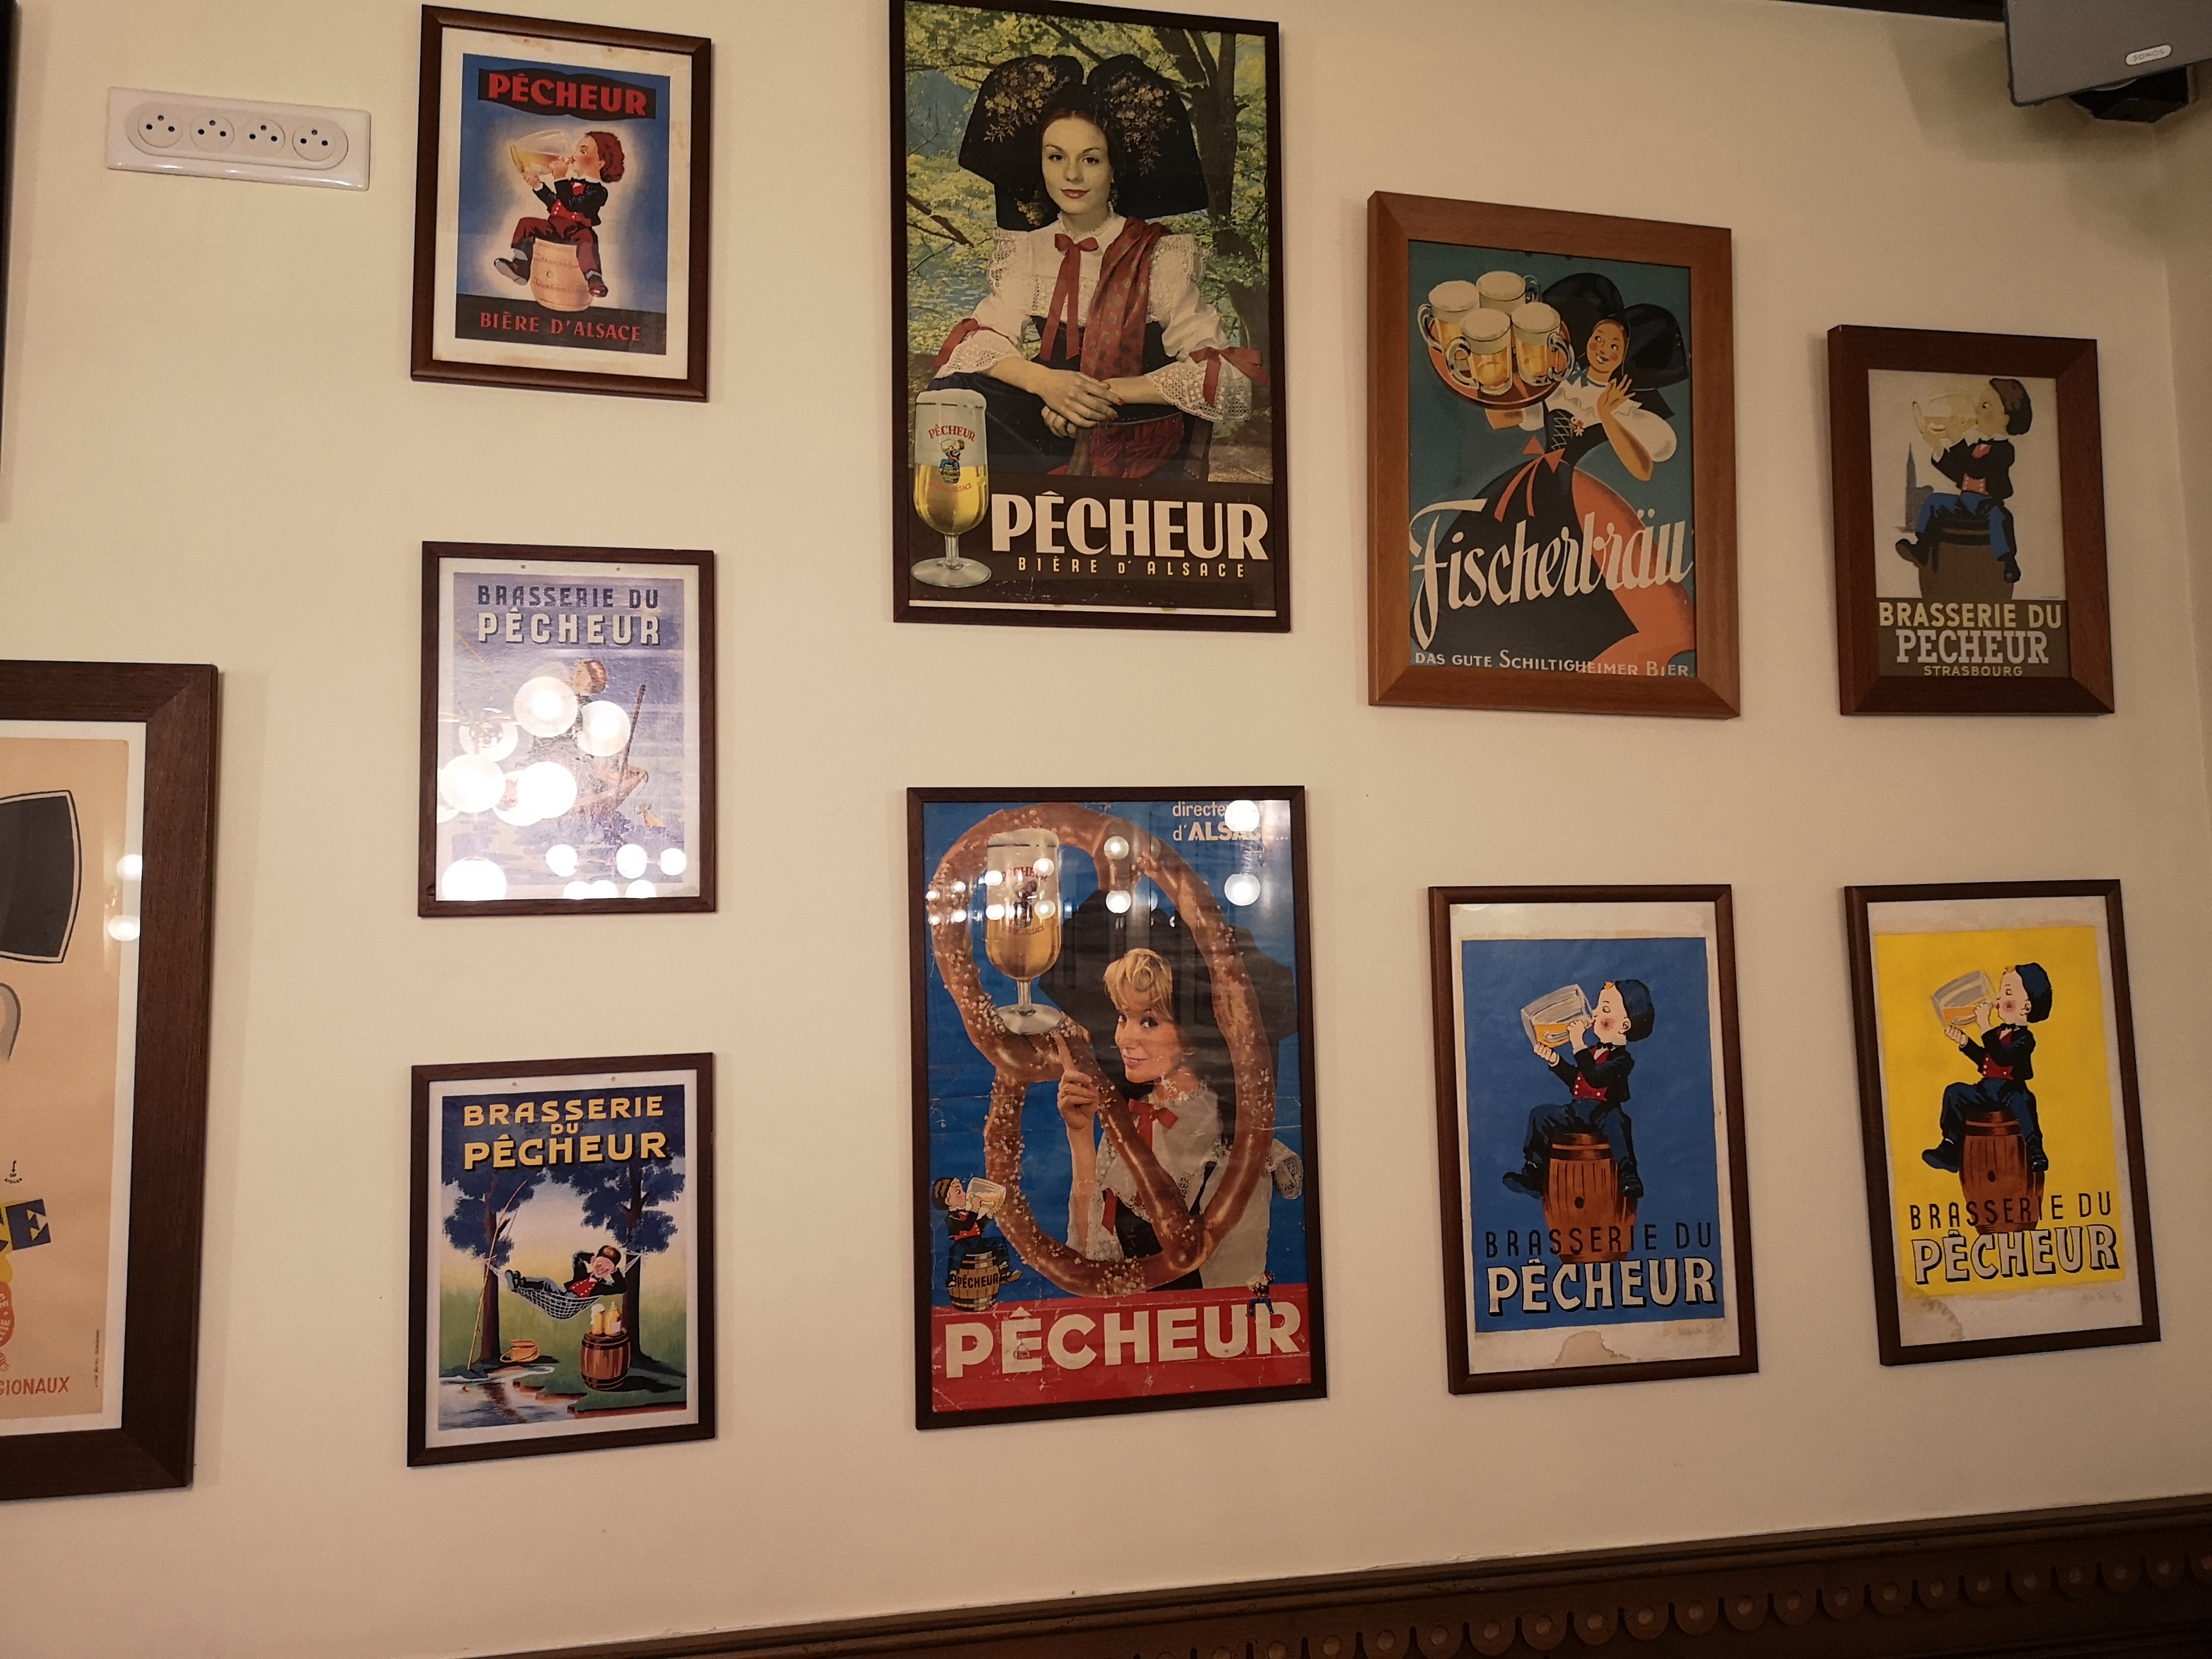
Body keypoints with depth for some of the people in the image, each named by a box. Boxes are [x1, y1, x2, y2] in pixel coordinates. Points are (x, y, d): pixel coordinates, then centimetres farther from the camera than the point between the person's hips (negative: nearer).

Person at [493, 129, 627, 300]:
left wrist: (561, 178, -26)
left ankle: (595, 280, -49)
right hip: (554, 227, 9)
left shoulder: (598, 191, -11)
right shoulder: (571, 182, 15)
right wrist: (538, 185, 17)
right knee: (526, 224, 2)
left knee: (587, 237, -40)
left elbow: (571, 204, -25)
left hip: (577, 230, -9)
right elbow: (554, 202, 27)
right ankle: (520, 268, -1)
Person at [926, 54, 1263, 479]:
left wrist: (1108, 392, -22)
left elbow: (1226, 375, -13)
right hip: (1051, 426, 5)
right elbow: (979, 340, -4)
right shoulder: (1026, 251, 12)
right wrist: (1044, 382, -26)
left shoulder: (1161, 256, -2)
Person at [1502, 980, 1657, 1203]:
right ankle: (1533, 1172, 3)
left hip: (1605, 1111, -8)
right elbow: (1576, 1078, 23)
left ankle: (1629, 1178, -34)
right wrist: (1554, 1060, 12)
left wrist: (1578, 1045, -28)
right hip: (1578, 1110, 8)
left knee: (1616, 1123, -39)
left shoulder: (1622, 1058, -12)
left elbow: (1595, 1077, -28)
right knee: (1541, 1116, 0)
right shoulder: (1593, 1051, 14)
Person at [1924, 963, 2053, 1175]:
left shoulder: (2024, 1038, -12)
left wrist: (1985, 1027, -33)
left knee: (2022, 1100, -38)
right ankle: (1951, 1150, -7)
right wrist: (1965, 1042, 14)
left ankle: (2035, 1152, -31)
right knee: (1954, 1093, -6)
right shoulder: (1998, 1032, 12)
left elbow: (2002, 1058, -29)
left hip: (2011, 1091, -8)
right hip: (1987, 1090, 8)